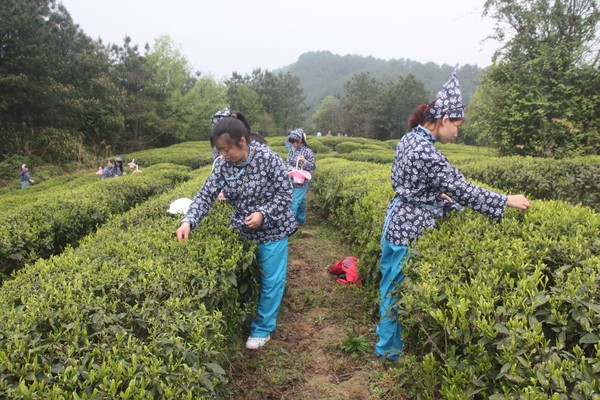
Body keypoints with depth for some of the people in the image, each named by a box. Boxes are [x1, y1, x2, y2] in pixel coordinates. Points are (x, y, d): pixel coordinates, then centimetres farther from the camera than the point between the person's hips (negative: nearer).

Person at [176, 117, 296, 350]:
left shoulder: (268, 159, -22)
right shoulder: (222, 165, -10)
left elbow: (285, 193, -16)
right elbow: (206, 195, -13)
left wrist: (263, 214, -28)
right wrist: (188, 221, -29)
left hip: (272, 229, -4)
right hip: (243, 230, 4)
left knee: (271, 279, 5)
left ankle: (263, 329, 22)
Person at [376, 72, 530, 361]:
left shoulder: (409, 138, 5)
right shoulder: (425, 152, -25)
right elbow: (461, 188, -22)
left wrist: (438, 196, 14)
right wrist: (506, 201, -12)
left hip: (399, 220, 9)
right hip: (411, 228, -9)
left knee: (392, 282, 21)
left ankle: (387, 331, 40)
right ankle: (391, 348, 24)